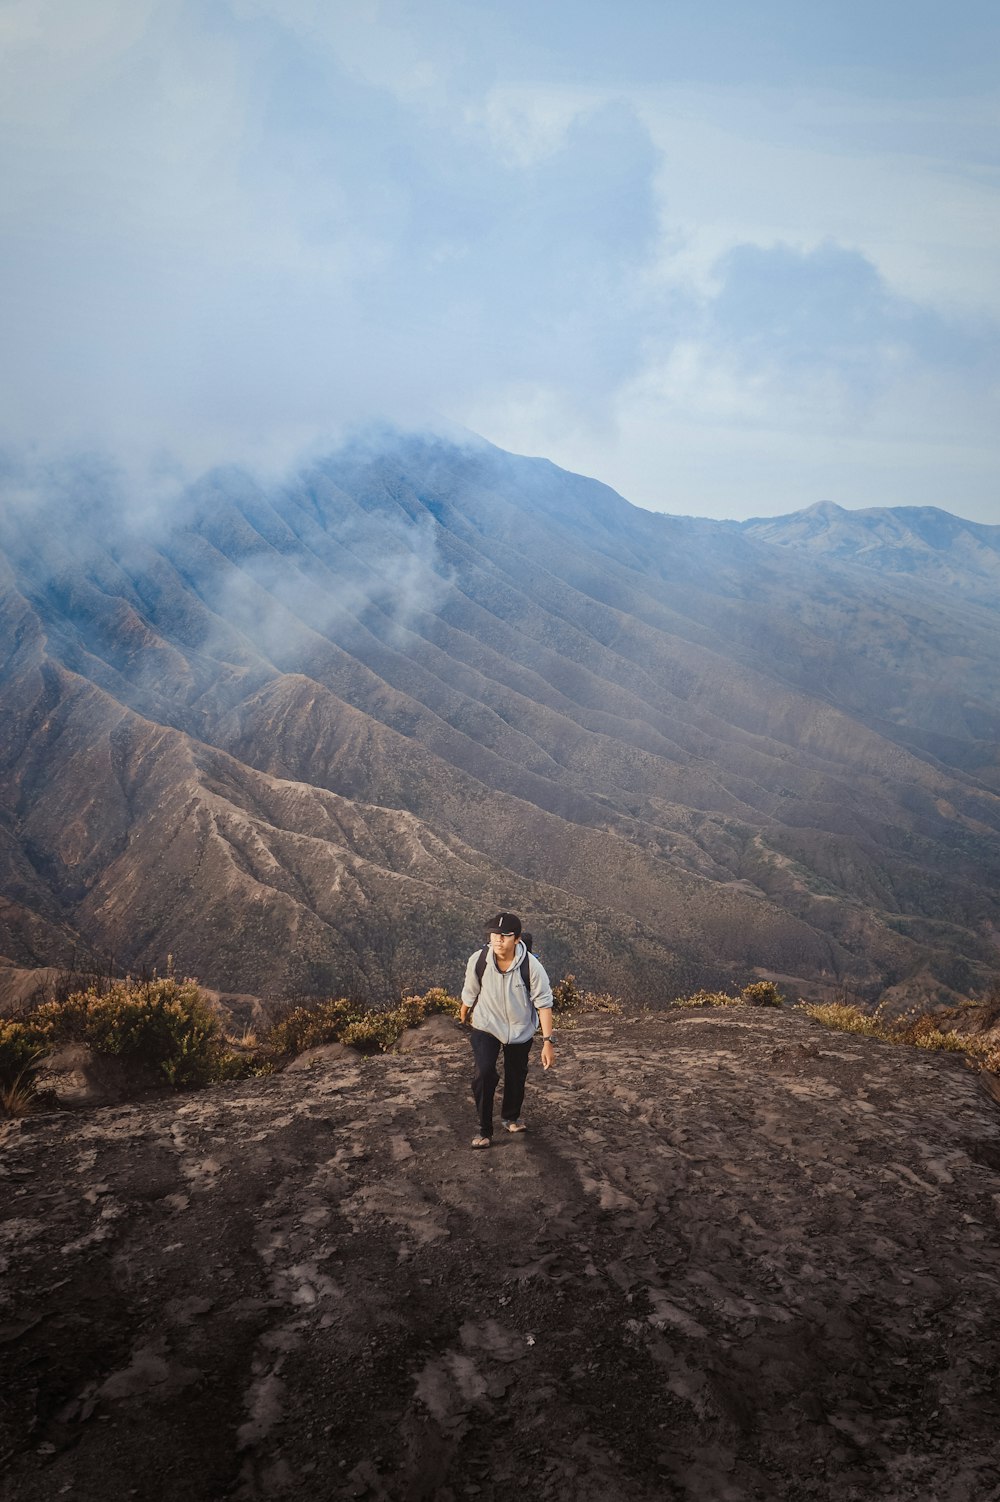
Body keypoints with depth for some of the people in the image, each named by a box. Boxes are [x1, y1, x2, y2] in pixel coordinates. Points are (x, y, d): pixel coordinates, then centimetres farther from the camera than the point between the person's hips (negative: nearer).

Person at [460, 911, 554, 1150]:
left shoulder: (531, 966, -28)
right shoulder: (478, 961, -24)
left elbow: (543, 1003, -20)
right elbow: (470, 993, -3)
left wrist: (547, 1042, -22)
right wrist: (464, 1015, 16)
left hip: (520, 1029, 1)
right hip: (486, 1025, 0)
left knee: (517, 1076, 15)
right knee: (483, 1074, -17)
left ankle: (510, 1117, 43)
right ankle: (485, 1129, 1)